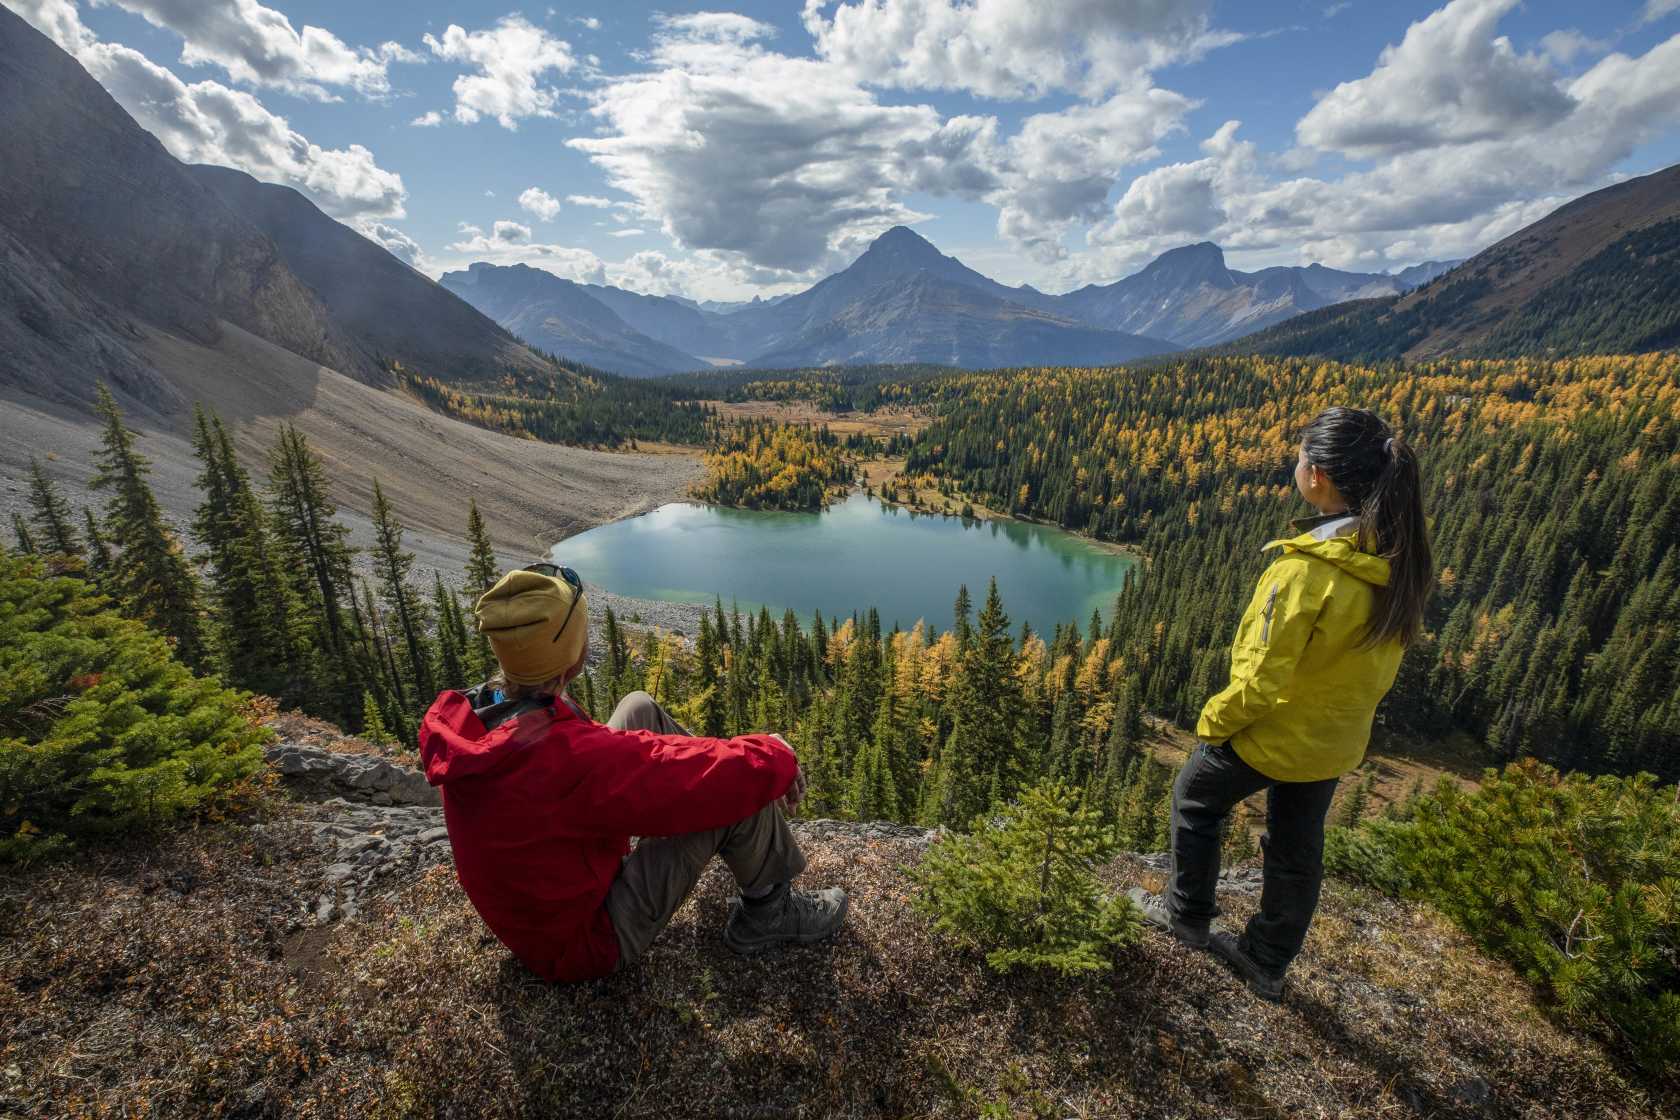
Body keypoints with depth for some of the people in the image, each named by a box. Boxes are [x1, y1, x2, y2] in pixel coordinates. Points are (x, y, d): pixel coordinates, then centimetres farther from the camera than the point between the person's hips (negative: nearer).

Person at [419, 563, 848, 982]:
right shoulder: (566, 757, -40)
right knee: (739, 782, -14)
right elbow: (710, 779, -33)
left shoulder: (459, 718, -13)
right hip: (585, 941, -8)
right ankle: (768, 915, 13)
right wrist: (776, 754, -11)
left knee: (640, 708, 6)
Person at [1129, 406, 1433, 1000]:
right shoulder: (1400, 558, -10)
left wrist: (1214, 720, -10)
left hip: (1272, 734, -7)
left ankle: (1188, 915, 39)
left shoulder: (1307, 571, -34)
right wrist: (1343, 705, 17)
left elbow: (1262, 679, -28)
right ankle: (1267, 961, 44)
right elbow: (1375, 657, 3)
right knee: (1297, 848, 23)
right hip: (1336, 741, 7)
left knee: (1194, 802, 20)